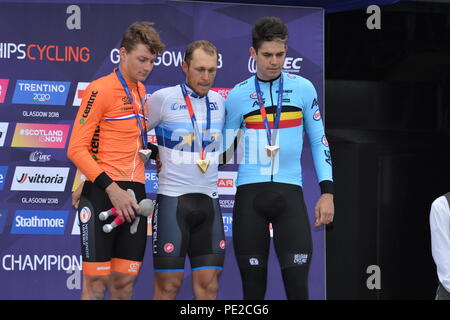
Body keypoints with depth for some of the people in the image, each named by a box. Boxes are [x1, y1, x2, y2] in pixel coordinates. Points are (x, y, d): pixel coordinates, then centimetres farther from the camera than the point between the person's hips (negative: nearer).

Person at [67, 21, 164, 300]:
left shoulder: (141, 91, 16)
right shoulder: (101, 89, -6)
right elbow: (77, 149, -11)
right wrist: (111, 189, -18)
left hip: (134, 194, 7)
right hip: (103, 194, -7)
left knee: (125, 282, 4)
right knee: (96, 283, -6)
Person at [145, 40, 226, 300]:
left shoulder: (219, 102, 9)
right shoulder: (164, 99, -6)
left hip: (209, 201, 5)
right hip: (172, 200, -5)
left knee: (209, 283, 2)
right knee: (169, 284, -5)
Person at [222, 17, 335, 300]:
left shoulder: (303, 88, 5)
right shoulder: (238, 96, 5)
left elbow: (319, 141, 11)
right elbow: (222, 151, 12)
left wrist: (327, 192, 4)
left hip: (290, 193, 0)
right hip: (250, 195, 0)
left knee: (297, 286, -10)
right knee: (253, 289, 2)